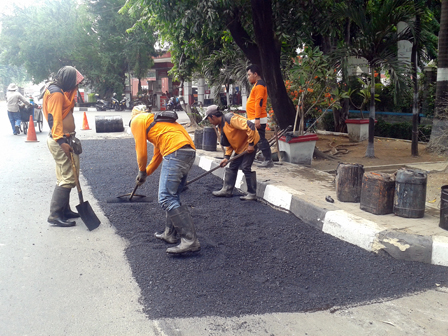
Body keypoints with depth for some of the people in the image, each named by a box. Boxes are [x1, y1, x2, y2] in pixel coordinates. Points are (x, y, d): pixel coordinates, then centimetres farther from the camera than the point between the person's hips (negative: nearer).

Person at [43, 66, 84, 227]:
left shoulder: (60, 91, 17)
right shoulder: (56, 93, -15)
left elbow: (69, 104, 29)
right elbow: (54, 118, -24)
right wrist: (61, 141, -28)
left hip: (64, 139, 11)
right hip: (60, 141, -11)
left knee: (66, 176, 16)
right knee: (67, 178, -11)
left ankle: (64, 210, 25)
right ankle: (55, 215, -6)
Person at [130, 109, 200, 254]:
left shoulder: (137, 121, 11)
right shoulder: (154, 119, 36)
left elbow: (141, 152, 6)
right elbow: (158, 155, 38)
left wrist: (142, 172, 22)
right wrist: (146, 173, 43)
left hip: (176, 152, -9)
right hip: (190, 151, 9)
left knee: (166, 198, -11)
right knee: (173, 196, 20)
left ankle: (190, 240, -17)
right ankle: (170, 234, 29)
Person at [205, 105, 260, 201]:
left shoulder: (230, 119, -24)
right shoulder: (221, 126, 8)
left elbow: (250, 126, -30)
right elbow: (229, 143, 14)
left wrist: (251, 144, -27)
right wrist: (227, 157, 3)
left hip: (250, 144, -10)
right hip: (239, 147, 10)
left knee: (246, 167, -12)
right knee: (232, 167, 10)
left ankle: (252, 194, -4)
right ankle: (227, 190, 18)